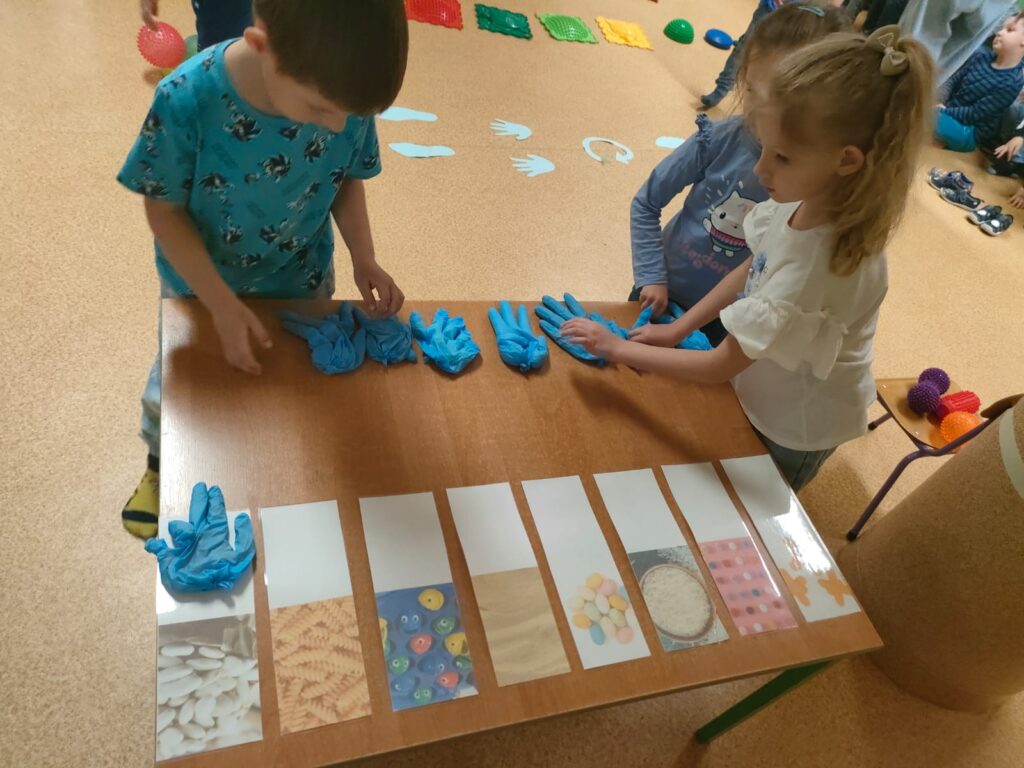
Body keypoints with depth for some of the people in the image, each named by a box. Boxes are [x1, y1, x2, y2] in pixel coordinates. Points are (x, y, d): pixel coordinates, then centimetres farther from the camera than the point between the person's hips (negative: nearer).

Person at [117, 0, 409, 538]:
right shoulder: (187, 99, -34)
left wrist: (363, 259, -19)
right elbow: (164, 210, -21)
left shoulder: (345, 94, -25)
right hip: (202, 286, -1)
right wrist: (223, 305, -26)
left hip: (302, 284, 2)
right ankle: (162, 464, 56)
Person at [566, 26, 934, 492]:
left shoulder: (822, 266, -41)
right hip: (763, 392, 6)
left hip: (793, 427, -6)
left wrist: (618, 349, -23)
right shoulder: (804, 202, -20)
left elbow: (719, 367, -33)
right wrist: (677, 330, -3)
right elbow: (752, 270, -1)